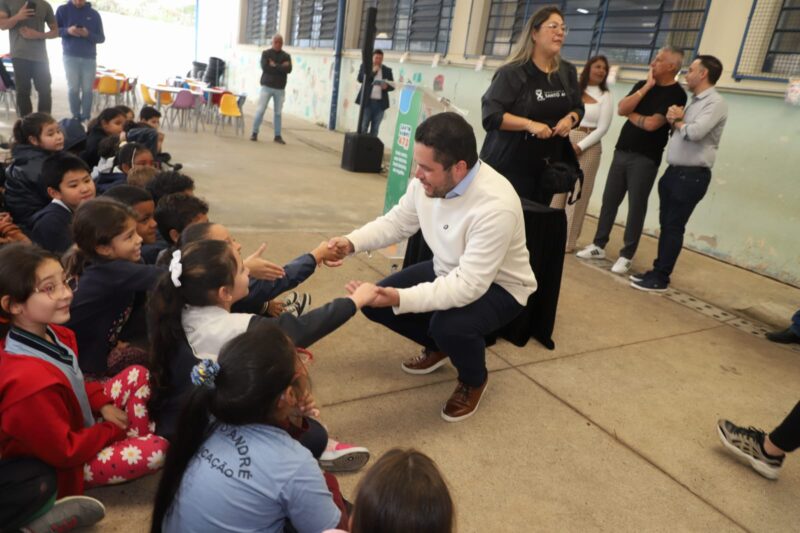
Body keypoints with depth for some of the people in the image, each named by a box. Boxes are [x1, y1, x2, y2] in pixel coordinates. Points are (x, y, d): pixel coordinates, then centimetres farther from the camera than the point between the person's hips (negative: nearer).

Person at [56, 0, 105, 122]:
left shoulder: (94, 14, 6)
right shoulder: (62, 10, 4)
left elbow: (101, 38, 6)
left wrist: (88, 34, -13)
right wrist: (67, 30, -15)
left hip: (89, 57, 1)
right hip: (70, 56, -1)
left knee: (87, 89, -1)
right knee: (73, 88, -1)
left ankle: (86, 117, 5)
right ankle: (76, 117, 7)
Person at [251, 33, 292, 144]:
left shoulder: (286, 56, 8)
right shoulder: (266, 53, 4)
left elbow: (288, 69, -8)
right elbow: (265, 67, -13)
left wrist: (274, 66, -12)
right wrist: (281, 67, -11)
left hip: (280, 88, 2)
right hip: (267, 86, -2)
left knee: (278, 112, 4)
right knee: (260, 110, -3)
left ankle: (278, 136, 10)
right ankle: (254, 133, 4)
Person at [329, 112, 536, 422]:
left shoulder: (496, 207, -37)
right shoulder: (426, 182, -16)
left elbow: (469, 286, -39)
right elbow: (396, 222, -1)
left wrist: (400, 299, -46)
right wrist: (352, 242, -18)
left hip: (498, 286, -6)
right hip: (448, 272, 7)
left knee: (449, 326, -35)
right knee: (376, 302, -3)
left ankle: (474, 380, 2)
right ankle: (437, 347, 24)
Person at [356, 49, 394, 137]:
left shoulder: (387, 70, 11)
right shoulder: (365, 67, 7)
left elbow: (392, 86, 10)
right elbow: (360, 79, -6)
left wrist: (386, 86, -13)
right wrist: (373, 72, -12)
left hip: (380, 103, 2)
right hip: (367, 101, -2)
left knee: (375, 129, 3)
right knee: (363, 127, -2)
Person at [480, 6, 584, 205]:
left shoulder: (567, 72, 11)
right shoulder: (513, 72, -9)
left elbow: (578, 108, 20)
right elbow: (490, 115, -16)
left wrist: (570, 119, -4)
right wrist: (530, 124, -25)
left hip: (548, 167, 6)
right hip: (509, 165, -6)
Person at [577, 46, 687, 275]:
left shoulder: (676, 94, -8)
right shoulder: (643, 85, 12)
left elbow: (651, 124, -18)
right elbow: (621, 109, -2)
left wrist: (631, 114, -1)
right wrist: (646, 88, -7)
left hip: (645, 158, -6)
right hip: (621, 151, 6)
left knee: (636, 207, -1)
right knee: (609, 200, 8)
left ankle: (626, 255, 6)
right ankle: (599, 245, 18)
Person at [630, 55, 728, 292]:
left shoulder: (716, 103, -9)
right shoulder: (693, 101, 19)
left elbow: (695, 132, -23)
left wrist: (676, 121, -4)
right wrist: (676, 119, -5)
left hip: (692, 175, -8)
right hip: (673, 172, 8)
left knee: (674, 227, -4)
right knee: (665, 224, 11)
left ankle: (661, 278, 3)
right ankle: (658, 270, 19)